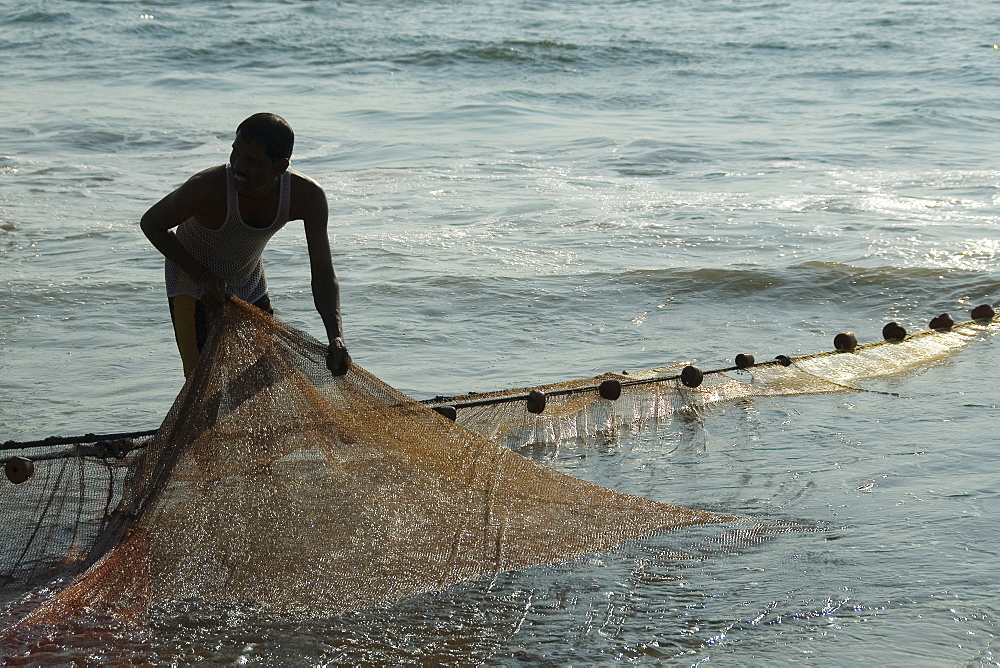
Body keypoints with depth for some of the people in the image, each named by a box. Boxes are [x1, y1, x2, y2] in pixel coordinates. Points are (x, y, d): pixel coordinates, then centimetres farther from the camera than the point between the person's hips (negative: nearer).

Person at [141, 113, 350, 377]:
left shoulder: (307, 196, -24)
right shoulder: (208, 187, -35)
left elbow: (323, 275, -19)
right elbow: (151, 224, -16)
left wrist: (336, 338, -35)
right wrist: (203, 276, -26)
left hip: (251, 290, 5)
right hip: (194, 291, -5)